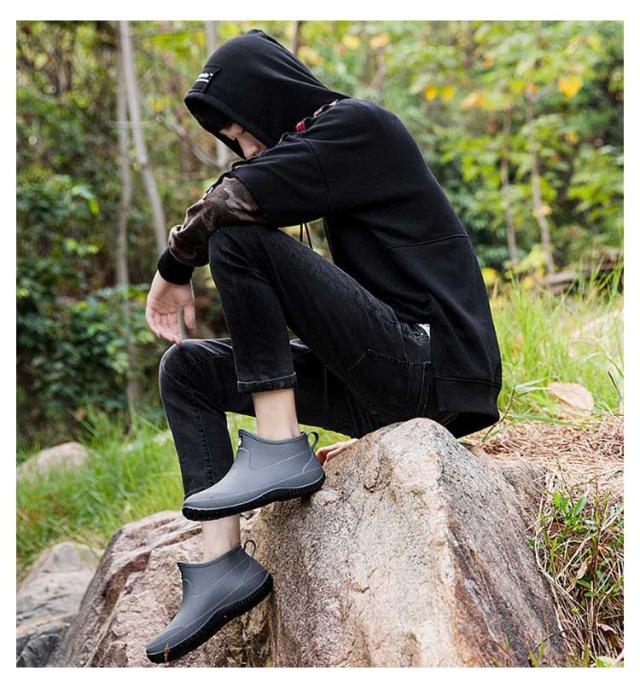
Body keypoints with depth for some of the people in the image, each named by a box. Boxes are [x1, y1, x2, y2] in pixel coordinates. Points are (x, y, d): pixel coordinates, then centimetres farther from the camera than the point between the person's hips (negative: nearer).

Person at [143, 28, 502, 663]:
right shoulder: (325, 149, 23)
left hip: (430, 366, -10)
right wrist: (366, 433, 23)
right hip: (381, 382, 10)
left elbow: (235, 198, -21)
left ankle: (279, 447, -17)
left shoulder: (359, 124, -5)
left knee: (236, 236, -18)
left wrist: (175, 267, -3)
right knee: (186, 370, 8)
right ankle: (223, 565, -4)